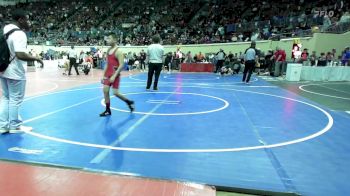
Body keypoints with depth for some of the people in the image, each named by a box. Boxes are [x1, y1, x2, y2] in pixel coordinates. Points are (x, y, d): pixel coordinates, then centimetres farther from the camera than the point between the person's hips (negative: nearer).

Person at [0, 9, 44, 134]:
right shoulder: (19, 34, -20)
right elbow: (21, 55, -32)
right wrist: (36, 59, -18)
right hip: (15, 72, -9)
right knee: (15, 99, 4)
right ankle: (14, 126, 17)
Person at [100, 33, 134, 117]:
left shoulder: (118, 51, -14)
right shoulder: (108, 50, 11)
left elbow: (121, 65, -20)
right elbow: (107, 64, 16)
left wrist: (114, 76, -24)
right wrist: (103, 75, 12)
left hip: (115, 75, -7)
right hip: (108, 74, 8)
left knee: (116, 93, -4)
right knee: (105, 90, 1)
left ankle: (130, 102, 19)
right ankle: (108, 110, 10)